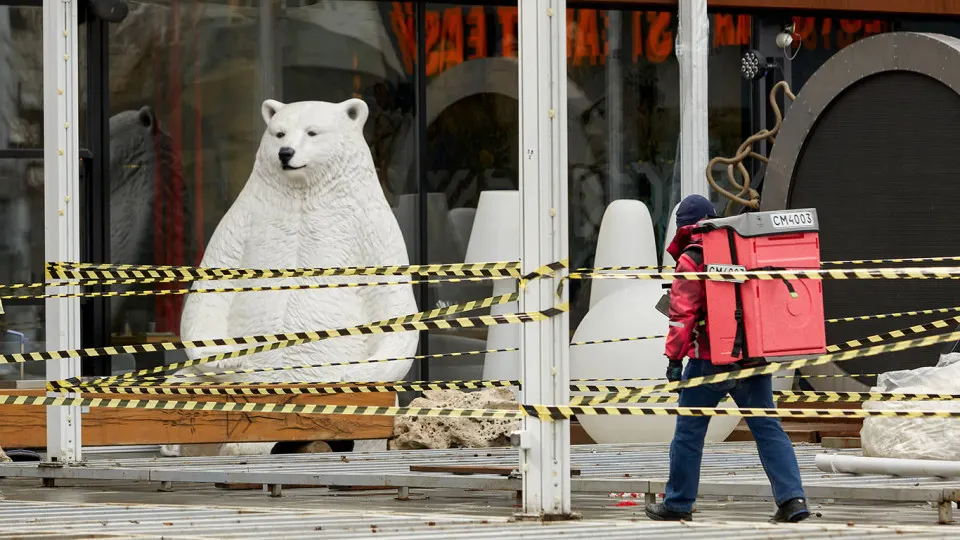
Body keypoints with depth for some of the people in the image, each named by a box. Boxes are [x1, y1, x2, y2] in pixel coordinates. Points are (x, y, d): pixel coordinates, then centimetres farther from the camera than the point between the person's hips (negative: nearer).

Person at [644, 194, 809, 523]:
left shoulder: (691, 259, -7)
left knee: (689, 431, 6)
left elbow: (682, 313, -14)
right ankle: (792, 498, -9)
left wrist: (674, 357, -12)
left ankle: (678, 504, 12)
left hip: (710, 357, -5)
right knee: (767, 428, 4)